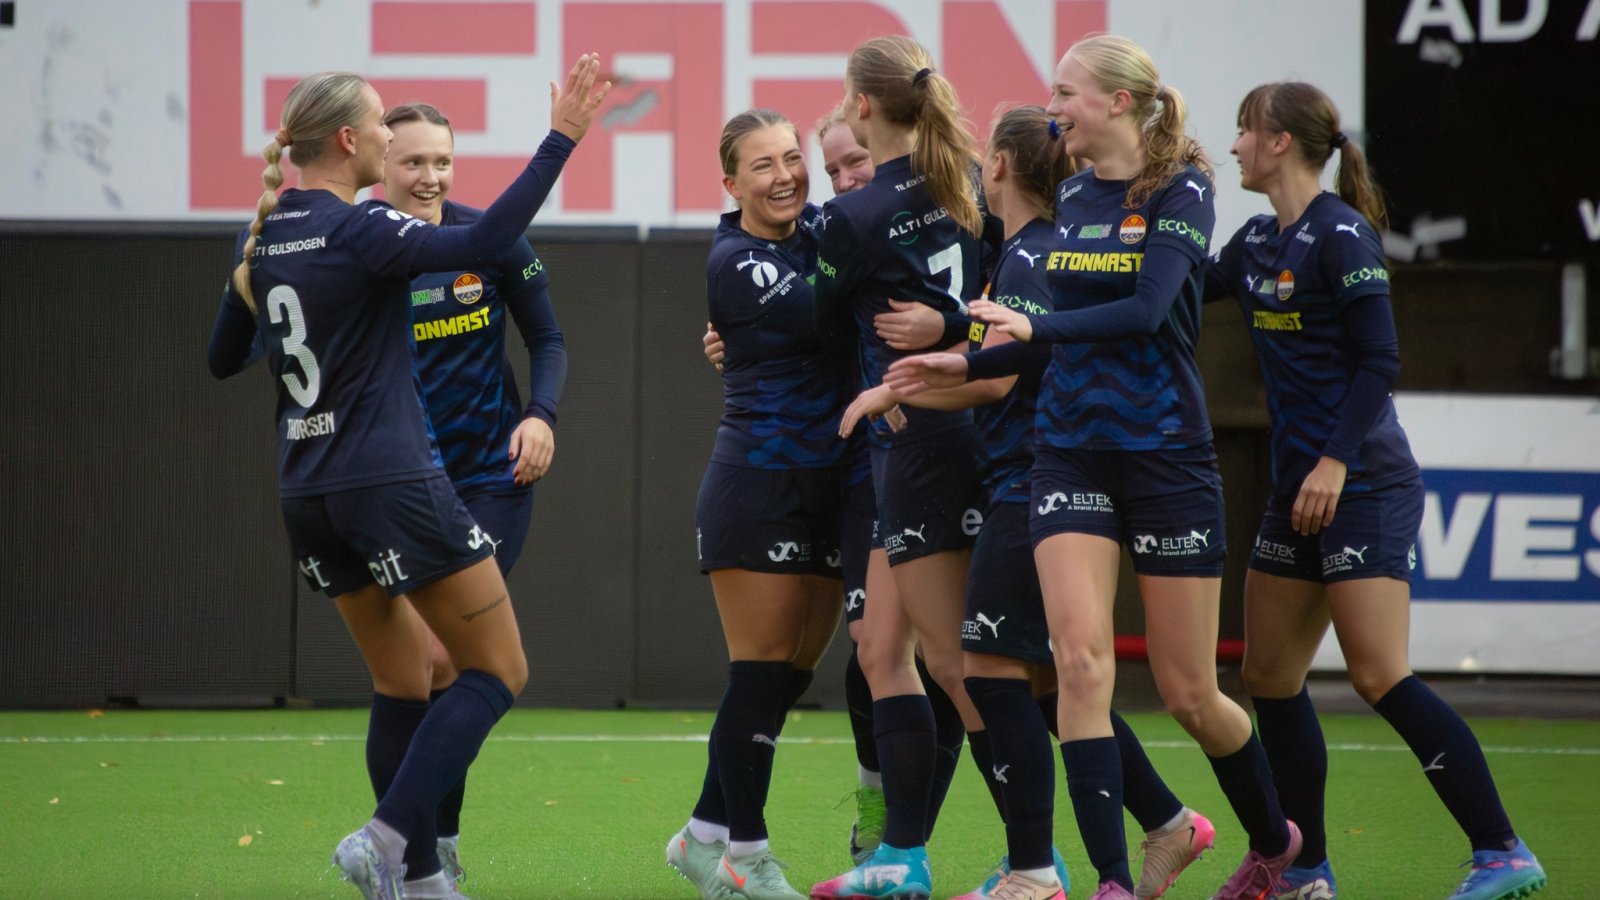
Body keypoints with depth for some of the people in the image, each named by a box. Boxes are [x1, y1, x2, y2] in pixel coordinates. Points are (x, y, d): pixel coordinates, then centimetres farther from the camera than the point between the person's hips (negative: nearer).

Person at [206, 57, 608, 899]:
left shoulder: (262, 237, 8)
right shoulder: (357, 229, -14)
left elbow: (223, 358, 21)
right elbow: (481, 243, -29)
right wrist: (560, 139, -29)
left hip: (309, 496, 8)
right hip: (394, 483, -8)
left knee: (403, 686, 16)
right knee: (497, 673, -1)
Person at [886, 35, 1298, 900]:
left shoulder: (1181, 189, -8)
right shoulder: (1070, 194, 10)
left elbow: (1146, 310, -21)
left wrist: (1034, 326, -22)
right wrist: (971, 365, 16)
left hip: (1166, 454, -5)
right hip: (1070, 453, 5)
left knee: (1187, 691, 3)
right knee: (1080, 661, -13)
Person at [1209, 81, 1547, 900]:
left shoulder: (1342, 235, -12)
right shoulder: (1259, 241, 12)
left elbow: (1378, 362, -16)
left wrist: (1337, 461, -21)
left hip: (1363, 487, -9)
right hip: (1298, 491, 9)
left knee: (1379, 677, -14)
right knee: (1269, 678, 8)